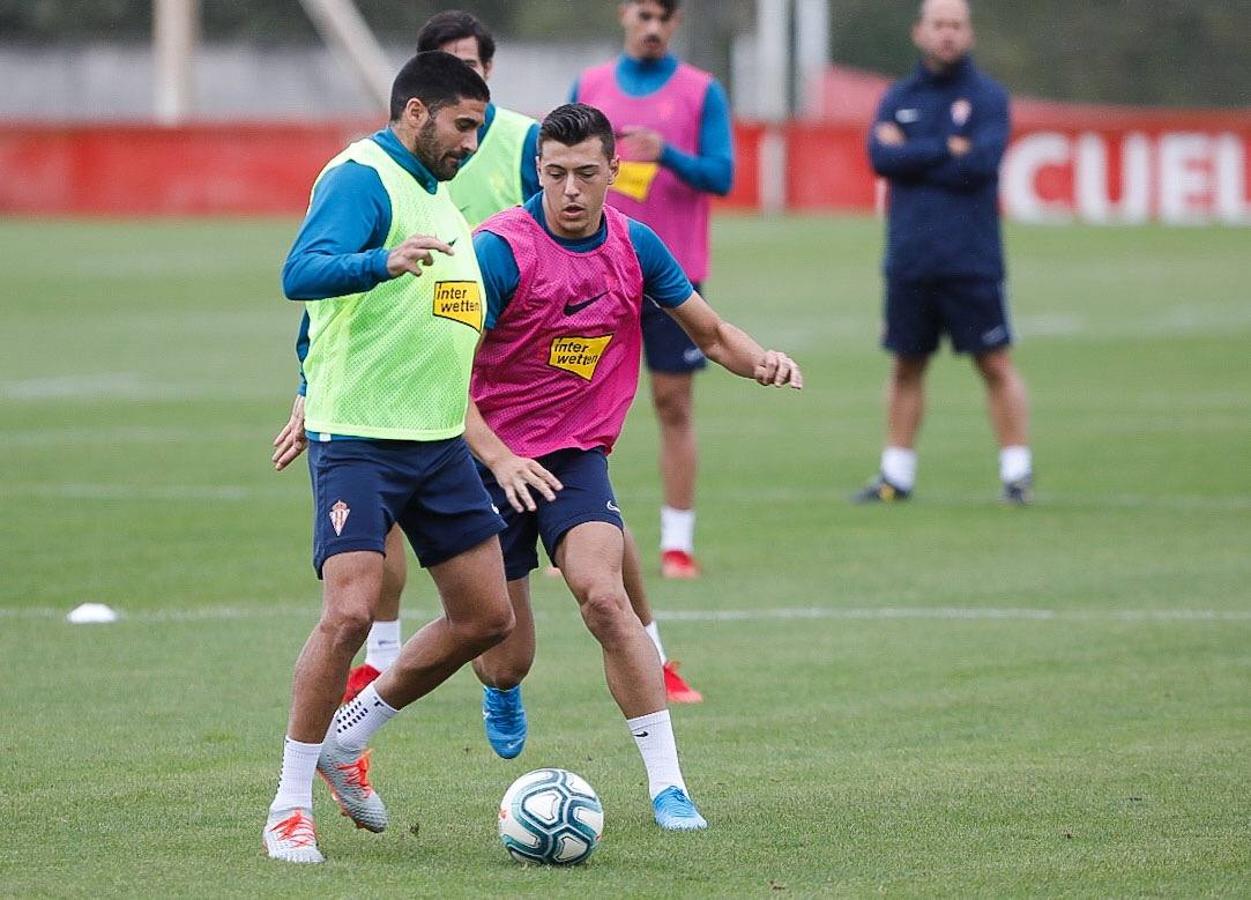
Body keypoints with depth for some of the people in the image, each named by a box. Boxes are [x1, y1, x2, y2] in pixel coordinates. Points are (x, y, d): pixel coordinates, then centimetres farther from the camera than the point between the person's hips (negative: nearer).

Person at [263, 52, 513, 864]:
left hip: (439, 442, 9)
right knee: (350, 613, -19)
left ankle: (347, 741, 24)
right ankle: (291, 807, -7)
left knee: (488, 618, 7)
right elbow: (302, 273, -30)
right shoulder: (362, 178, -11)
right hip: (358, 444, -9)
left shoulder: (436, 195, 18)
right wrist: (385, 262, -45)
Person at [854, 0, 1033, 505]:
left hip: (971, 263, -4)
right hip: (909, 261, 4)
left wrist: (911, 157, -7)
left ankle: (1017, 473, 1)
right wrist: (947, 150, -10)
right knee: (906, 367, 9)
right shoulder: (899, 99, 12)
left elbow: (980, 164, -14)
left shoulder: (987, 98, 1)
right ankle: (896, 475, 16)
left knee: (996, 366, -3)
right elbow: (881, 157, -5)